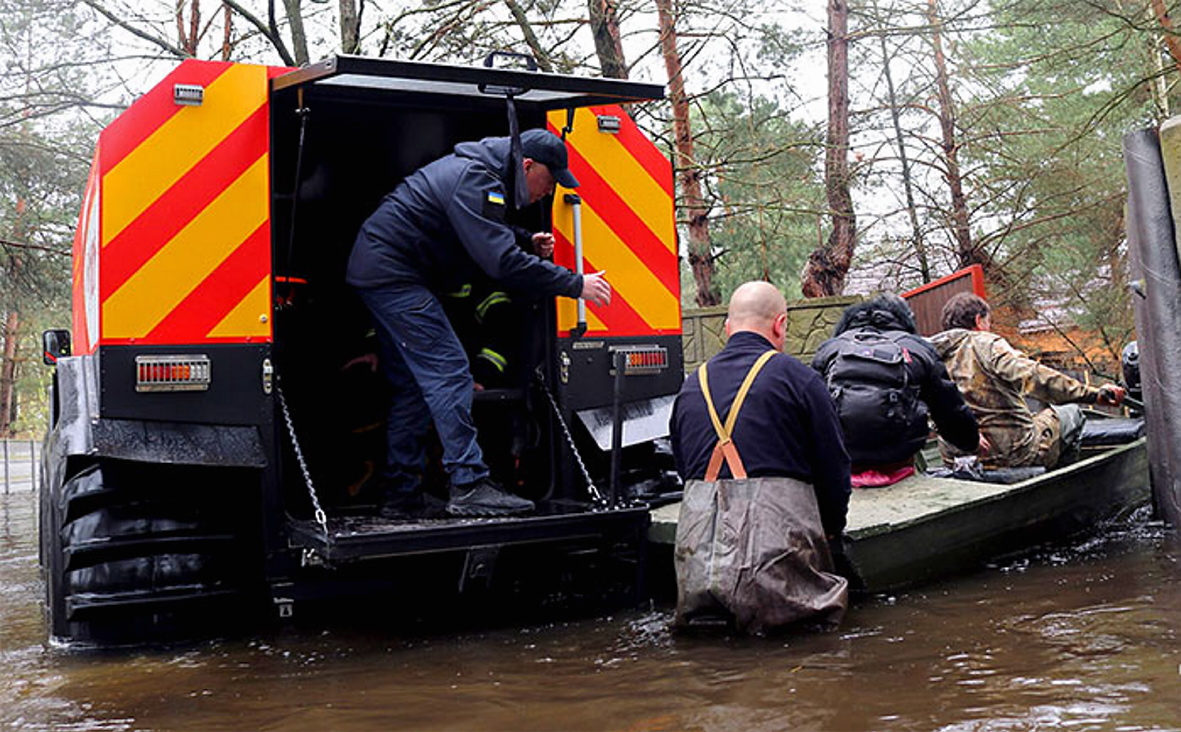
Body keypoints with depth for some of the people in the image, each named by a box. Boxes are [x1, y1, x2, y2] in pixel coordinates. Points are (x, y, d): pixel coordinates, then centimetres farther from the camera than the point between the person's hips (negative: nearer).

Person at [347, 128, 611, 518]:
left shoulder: (477, 169, 13)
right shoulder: (476, 182, -20)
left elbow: (485, 232, 31)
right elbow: (503, 262, -28)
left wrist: (527, 239, 14)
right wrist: (576, 284, -24)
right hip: (394, 275, -11)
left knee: (412, 383, 10)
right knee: (447, 372, -13)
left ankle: (401, 494, 14)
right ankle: (469, 486, -14)